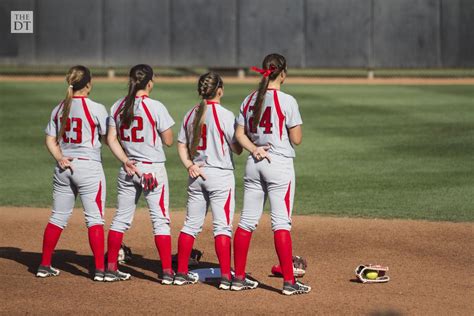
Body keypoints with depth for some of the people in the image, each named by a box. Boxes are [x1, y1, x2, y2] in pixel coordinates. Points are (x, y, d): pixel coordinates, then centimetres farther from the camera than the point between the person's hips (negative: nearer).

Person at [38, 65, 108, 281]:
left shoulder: (59, 109, 7)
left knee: (58, 217, 13)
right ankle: (100, 269, -5)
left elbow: (50, 139, 5)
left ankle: (44, 266, 16)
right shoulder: (96, 109, -10)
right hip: (88, 166, -5)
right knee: (94, 218, -2)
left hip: (64, 167, 5)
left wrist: (59, 158, -4)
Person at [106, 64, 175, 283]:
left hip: (128, 169, 5)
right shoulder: (155, 107, -12)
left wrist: (125, 161, -2)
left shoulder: (118, 106, 4)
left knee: (121, 218, 13)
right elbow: (168, 141, -8)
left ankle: (111, 268, 14)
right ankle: (167, 272, -3)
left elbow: (111, 139, 2)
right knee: (160, 220, -1)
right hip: (153, 169, -5)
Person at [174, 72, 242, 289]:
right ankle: (226, 277, -8)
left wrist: (189, 165, -3)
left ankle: (181, 273, 15)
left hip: (197, 175, 6)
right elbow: (237, 149, -9)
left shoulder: (191, 114, 7)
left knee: (191, 224, 12)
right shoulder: (225, 115, -12)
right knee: (222, 226, -4)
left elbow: (182, 146, 7)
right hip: (220, 174, -6)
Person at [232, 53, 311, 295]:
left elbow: (239, 134, 7)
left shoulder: (250, 100, 7)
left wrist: (254, 149, -4)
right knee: (281, 222, -6)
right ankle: (289, 281, -6)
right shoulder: (286, 101, -11)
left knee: (247, 220, 9)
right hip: (279, 164, -6)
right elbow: (296, 139, -10)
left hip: (254, 164, 6)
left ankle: (239, 278, 13)